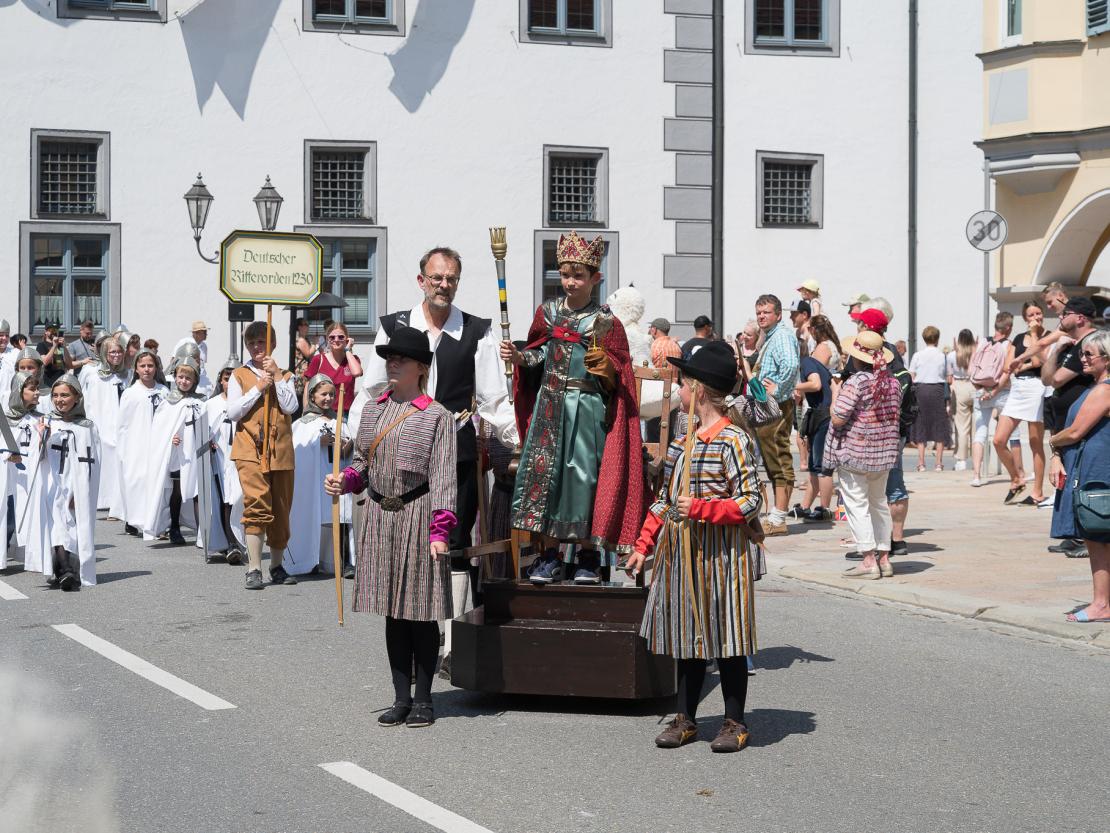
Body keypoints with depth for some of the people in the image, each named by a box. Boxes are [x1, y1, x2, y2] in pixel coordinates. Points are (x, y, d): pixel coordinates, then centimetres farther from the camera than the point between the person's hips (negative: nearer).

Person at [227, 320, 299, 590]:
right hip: (250, 450, -3)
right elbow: (233, 412, -2)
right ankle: (254, 569, -18)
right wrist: (258, 388, -8)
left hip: (281, 451, 3)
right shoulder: (239, 375, 9)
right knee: (257, 506, -18)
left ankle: (277, 566, 23)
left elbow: (290, 407, -4)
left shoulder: (285, 376, 13)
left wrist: (277, 376, -7)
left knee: (281, 510, 9)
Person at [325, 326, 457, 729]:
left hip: (418, 517, -5)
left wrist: (439, 529, -17)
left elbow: (443, 477, -10)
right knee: (393, 612, 10)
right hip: (381, 517, 5)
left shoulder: (437, 416, -6)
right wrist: (344, 481, -2)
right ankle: (401, 699, 18)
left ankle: (423, 700, 12)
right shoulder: (372, 411, 11)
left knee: (421, 612, 1)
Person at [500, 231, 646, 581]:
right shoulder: (549, 312, 10)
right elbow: (538, 358, 15)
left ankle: (588, 556, 6)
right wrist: (518, 356, -3)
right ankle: (549, 556, 4)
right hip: (550, 404, 3)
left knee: (584, 474, -4)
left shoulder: (606, 321, 0)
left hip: (588, 409, -3)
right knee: (544, 471, -2)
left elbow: (614, 375, -2)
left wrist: (599, 344, -18)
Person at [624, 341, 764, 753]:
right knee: (688, 636, 12)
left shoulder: (733, 439, -14)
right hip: (682, 553, 7)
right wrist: (643, 545, 13)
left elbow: (750, 502, -16)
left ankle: (734, 723, 12)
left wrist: (700, 509, -23)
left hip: (721, 555, -7)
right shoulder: (685, 436, 10)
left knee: (724, 637, 1)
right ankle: (685, 719, 20)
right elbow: (665, 497, 16)